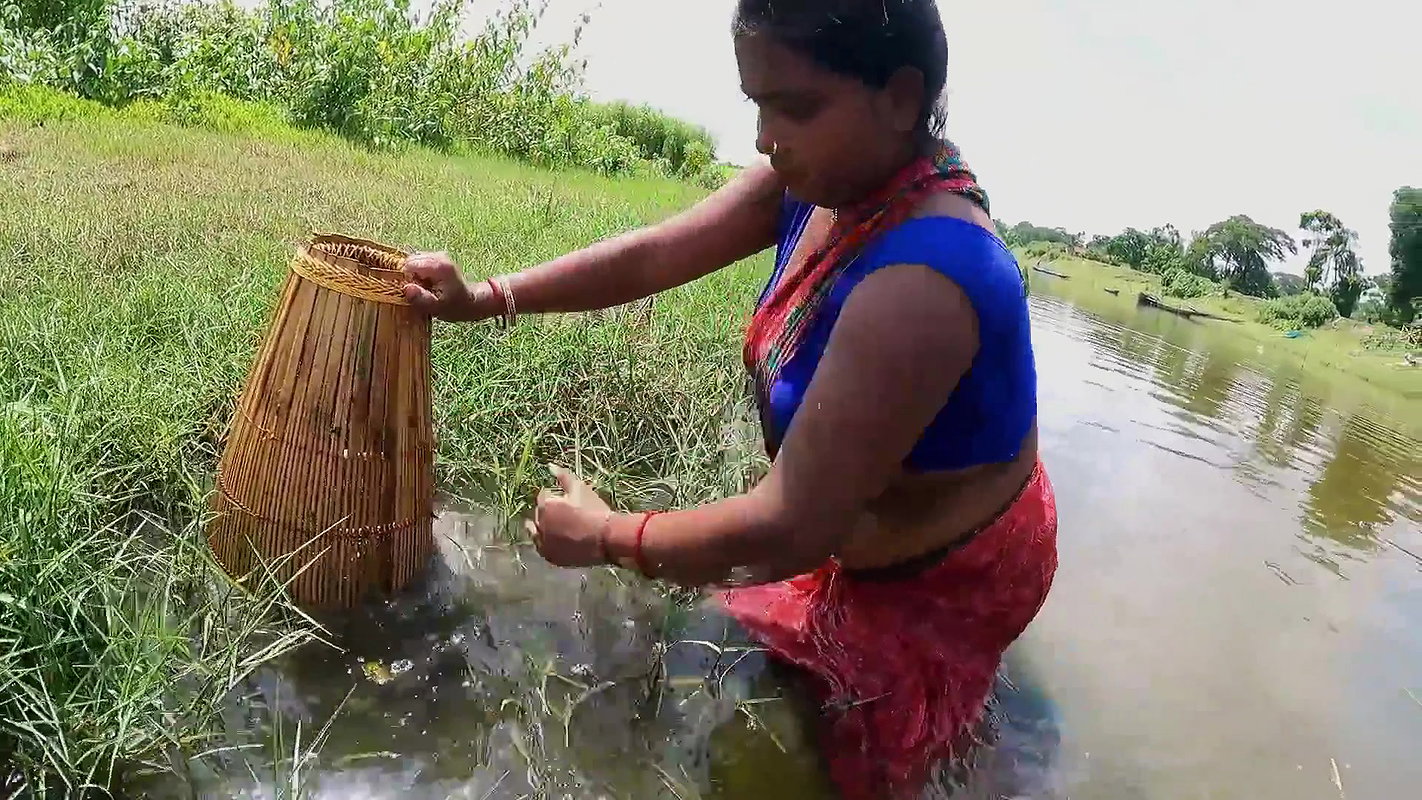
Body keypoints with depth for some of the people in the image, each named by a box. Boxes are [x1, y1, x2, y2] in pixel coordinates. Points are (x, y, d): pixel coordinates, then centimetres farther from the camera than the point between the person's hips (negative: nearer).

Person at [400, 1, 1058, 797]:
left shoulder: (918, 284, -40)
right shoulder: (826, 178, -14)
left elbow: (790, 528, -35)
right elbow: (652, 255, -10)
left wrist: (605, 538, -22)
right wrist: (487, 299, -16)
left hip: (945, 586, -7)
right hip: (868, 525, 7)